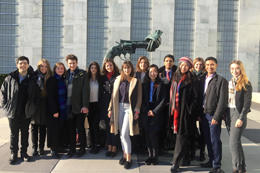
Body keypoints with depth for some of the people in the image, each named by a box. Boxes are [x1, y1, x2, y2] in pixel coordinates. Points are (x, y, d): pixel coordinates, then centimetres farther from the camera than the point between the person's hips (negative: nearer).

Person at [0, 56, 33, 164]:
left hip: (26, 113, 0)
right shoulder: (10, 78, -1)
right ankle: (13, 154, 21)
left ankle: (24, 152, 25)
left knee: (25, 133, 12)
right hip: (13, 112, 0)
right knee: (14, 134, 9)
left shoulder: (32, 78, -3)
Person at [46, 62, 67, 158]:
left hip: (63, 109, 6)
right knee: (54, 129, 0)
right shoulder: (51, 80, -7)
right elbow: (50, 97, -12)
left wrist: (66, 107, 7)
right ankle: (53, 150, 9)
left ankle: (59, 146, 18)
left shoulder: (64, 80, 11)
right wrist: (54, 111, -16)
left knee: (61, 128, 8)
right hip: (54, 109, -6)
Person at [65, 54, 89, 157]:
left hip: (79, 106, -4)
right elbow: (65, 89, 11)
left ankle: (82, 148, 17)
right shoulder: (67, 74, 10)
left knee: (80, 128, 4)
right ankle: (72, 148, 20)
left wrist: (85, 105, -14)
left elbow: (85, 90, -8)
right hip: (69, 106, 4)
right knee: (71, 128, 9)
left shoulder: (82, 73, -3)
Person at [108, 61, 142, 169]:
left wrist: (137, 110, -10)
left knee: (125, 134, -9)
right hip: (119, 107, 4)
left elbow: (139, 97, -2)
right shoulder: (118, 80, 10)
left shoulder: (136, 81, 0)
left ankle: (128, 159, 2)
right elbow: (114, 95, 11)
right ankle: (124, 155, 23)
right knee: (121, 134, 9)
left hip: (129, 108, -4)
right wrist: (111, 108, 7)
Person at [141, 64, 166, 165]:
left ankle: (155, 156, 0)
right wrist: (146, 111, -3)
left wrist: (154, 111, -8)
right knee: (147, 134, 1)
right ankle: (150, 155, 8)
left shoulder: (161, 85, 3)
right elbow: (142, 99, 9)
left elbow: (163, 100, -2)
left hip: (156, 113, -3)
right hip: (145, 113, 3)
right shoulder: (144, 84, 11)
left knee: (153, 134, -10)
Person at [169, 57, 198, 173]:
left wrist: (190, 110, -10)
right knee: (177, 132, 9)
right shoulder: (175, 78, 12)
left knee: (182, 135, -6)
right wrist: (171, 108, 11)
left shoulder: (190, 80, -2)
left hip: (185, 111, -5)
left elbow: (195, 97, -2)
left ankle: (176, 162, -5)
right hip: (175, 110, 5)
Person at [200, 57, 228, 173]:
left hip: (214, 115, -6)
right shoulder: (203, 79, 12)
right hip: (204, 114, 6)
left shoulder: (221, 80, -7)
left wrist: (216, 117, -16)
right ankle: (211, 161, 27)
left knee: (215, 140, -3)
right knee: (208, 139, 13)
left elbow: (223, 101, -12)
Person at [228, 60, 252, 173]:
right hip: (229, 113, 7)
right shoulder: (229, 83, 12)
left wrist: (241, 118, -17)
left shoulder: (246, 84, -7)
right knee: (236, 142, 13)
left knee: (233, 143, -11)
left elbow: (247, 103, -11)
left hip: (239, 114, -7)